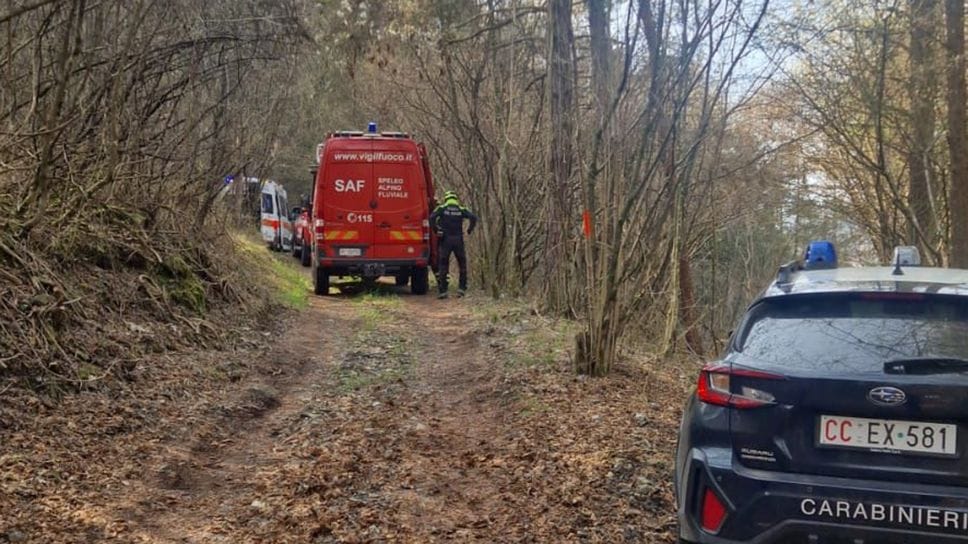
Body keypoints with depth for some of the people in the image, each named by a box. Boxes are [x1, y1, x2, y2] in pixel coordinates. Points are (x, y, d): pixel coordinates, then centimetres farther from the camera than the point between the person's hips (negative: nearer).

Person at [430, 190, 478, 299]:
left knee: (443, 265, 4)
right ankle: (462, 288, 7)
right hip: (458, 240, 1)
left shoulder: (442, 208, 3)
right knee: (462, 264, 14)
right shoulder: (461, 209, 7)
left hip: (445, 239, -1)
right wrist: (470, 230, 1)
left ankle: (442, 291, 0)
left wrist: (435, 229, -5)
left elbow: (432, 217, -15)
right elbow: (473, 217, -7)